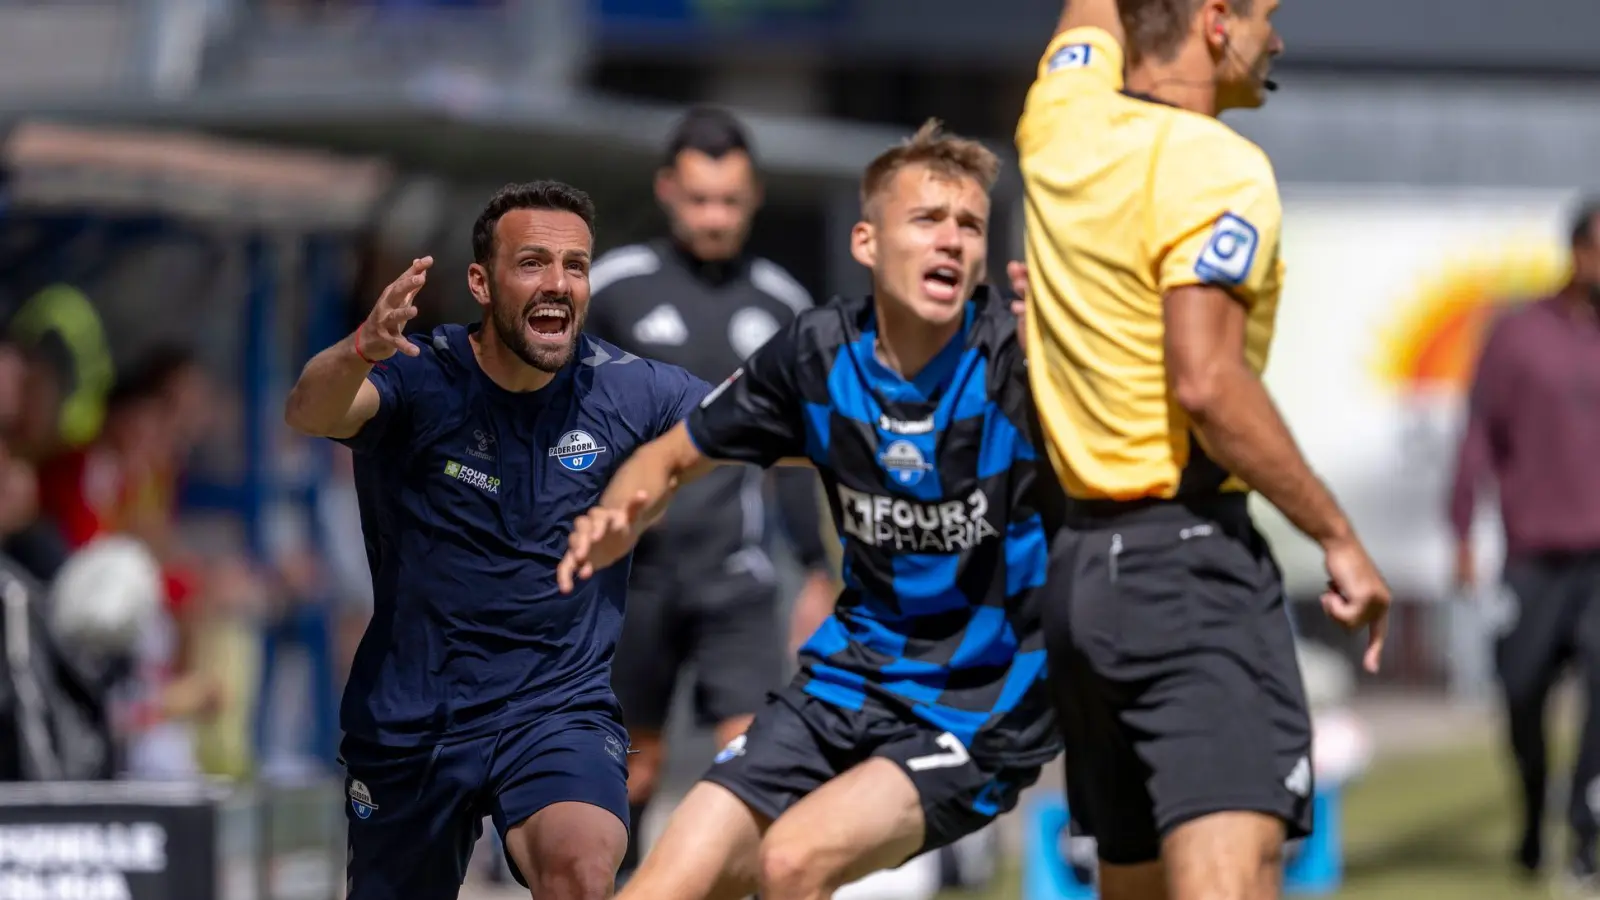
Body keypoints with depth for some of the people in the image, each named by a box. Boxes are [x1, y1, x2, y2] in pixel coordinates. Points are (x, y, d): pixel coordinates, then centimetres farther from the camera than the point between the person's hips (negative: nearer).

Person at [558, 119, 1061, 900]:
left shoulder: (1018, 356, -17)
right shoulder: (818, 354, -3)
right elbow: (671, 459, 11)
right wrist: (615, 524, -11)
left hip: (982, 709, -5)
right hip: (850, 681, 5)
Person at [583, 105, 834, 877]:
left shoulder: (781, 305, 8)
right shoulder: (612, 288, 0)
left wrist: (819, 573, 15)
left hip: (737, 576, 1)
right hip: (632, 568, -1)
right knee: (637, 759, 7)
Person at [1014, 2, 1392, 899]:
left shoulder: (1063, 124, 10)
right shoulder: (1217, 169, -12)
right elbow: (1205, 382, -20)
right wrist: (1339, 537, -14)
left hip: (1079, 560, 9)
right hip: (1192, 556, -8)